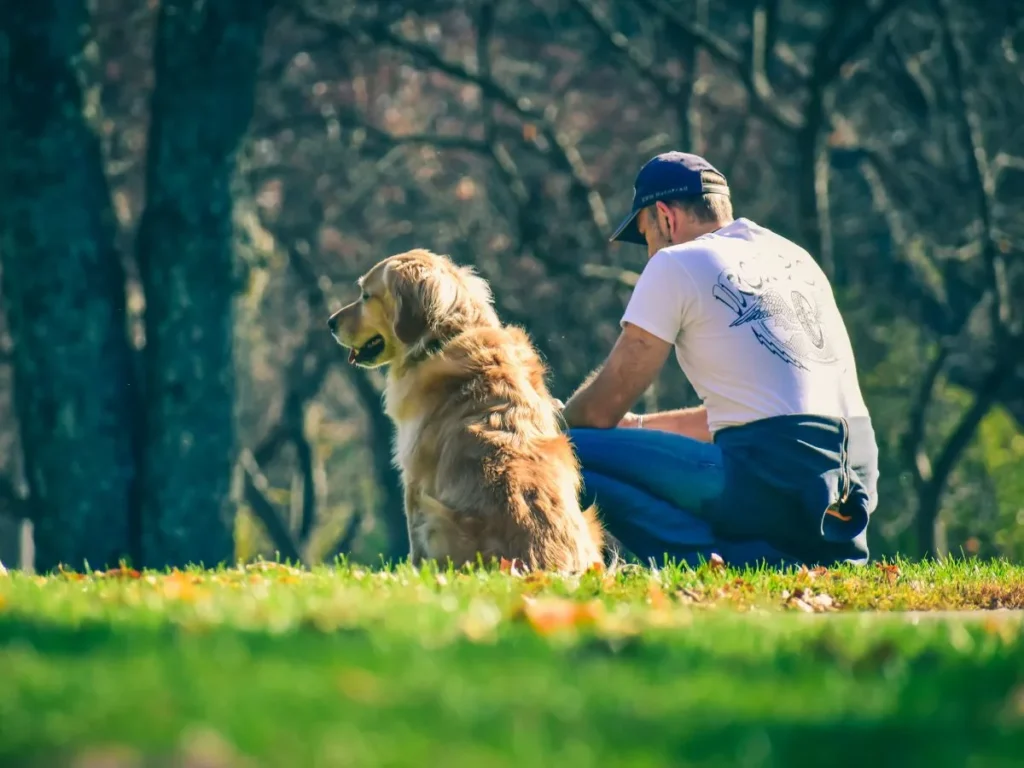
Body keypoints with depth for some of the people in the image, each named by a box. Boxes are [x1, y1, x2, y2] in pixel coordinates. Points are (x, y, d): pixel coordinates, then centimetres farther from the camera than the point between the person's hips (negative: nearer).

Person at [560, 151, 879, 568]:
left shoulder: (675, 264, 0)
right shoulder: (795, 257, 22)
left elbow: (602, 409, 3)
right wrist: (640, 425, 38)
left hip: (773, 481, -8)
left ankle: (736, 561, -17)